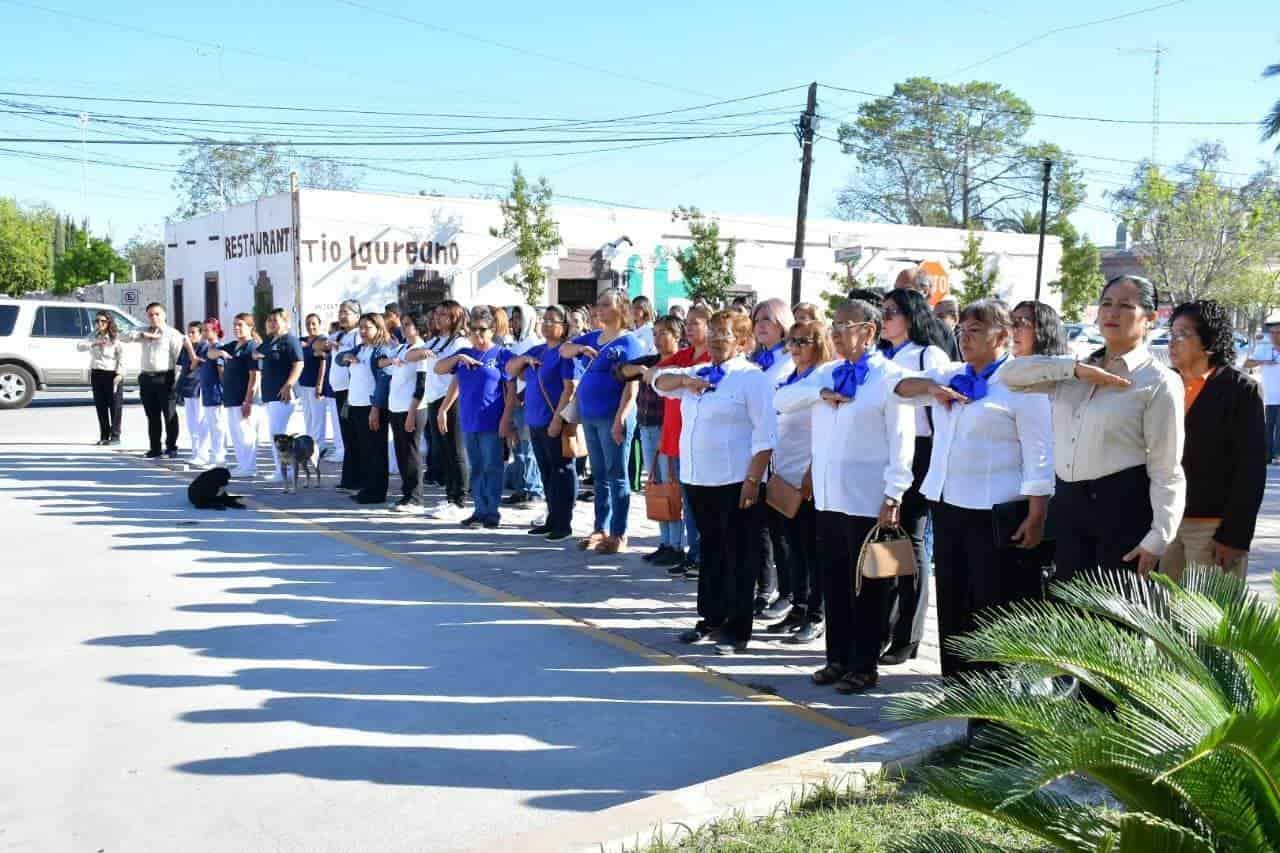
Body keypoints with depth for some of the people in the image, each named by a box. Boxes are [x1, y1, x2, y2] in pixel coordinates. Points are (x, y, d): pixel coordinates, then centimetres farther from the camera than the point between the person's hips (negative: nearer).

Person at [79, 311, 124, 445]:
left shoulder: (116, 338, -4)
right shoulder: (93, 337, 10)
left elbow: (122, 357, -7)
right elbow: (79, 346, -3)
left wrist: (119, 374, -15)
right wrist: (94, 344, -18)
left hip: (112, 374, -5)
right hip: (96, 374, 5)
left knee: (115, 406, -3)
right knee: (100, 406, 8)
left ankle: (115, 436, 3)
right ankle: (104, 435, 15)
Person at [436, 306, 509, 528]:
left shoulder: (501, 354, -3)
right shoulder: (463, 354, 12)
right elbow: (438, 368, 7)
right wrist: (459, 358, -8)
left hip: (491, 423, -5)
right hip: (468, 422, 5)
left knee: (492, 468, -1)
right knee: (476, 469, 11)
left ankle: (493, 512, 6)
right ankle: (480, 510, 18)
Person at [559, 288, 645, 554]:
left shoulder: (628, 342, -8)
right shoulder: (593, 337, 13)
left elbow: (631, 386, -14)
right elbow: (563, 350, 18)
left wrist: (620, 419, -21)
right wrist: (580, 348, -5)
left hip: (613, 418, -7)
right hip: (590, 417, 7)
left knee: (616, 476, -1)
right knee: (599, 475, 13)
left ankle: (619, 534, 5)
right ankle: (601, 529, 22)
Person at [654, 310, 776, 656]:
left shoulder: (751, 377, -8)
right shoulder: (698, 373, 14)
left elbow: (765, 435, -13)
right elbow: (659, 381, 17)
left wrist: (753, 480, -18)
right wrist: (685, 380, -4)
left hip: (735, 482, -7)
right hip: (698, 479, 7)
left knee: (738, 557, 0)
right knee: (710, 553, 16)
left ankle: (736, 631, 8)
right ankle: (710, 620, 27)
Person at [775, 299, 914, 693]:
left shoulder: (890, 377, -7)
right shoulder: (826, 373, 14)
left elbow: (902, 442, -11)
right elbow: (781, 400, 7)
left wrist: (893, 496, -16)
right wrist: (821, 393, -9)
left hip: (869, 501, -6)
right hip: (827, 497, 6)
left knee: (868, 587, 5)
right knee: (834, 583, 14)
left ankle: (864, 666, 15)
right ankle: (838, 658, 25)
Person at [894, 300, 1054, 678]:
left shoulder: (1020, 384, -8)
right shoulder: (950, 375, 13)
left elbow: (1038, 458, -11)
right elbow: (897, 385, 19)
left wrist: (1036, 517, -16)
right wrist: (931, 387, 0)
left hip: (995, 514, -7)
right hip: (947, 505, 7)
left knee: (993, 602, -2)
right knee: (952, 600, 14)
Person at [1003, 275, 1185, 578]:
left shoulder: (1159, 382, -5)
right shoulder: (1073, 372, 13)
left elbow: (1166, 470, -9)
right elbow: (1011, 374, 2)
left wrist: (1158, 539, -15)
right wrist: (1075, 368, -8)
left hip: (1123, 505, -5)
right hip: (1068, 503, 6)